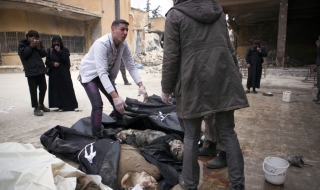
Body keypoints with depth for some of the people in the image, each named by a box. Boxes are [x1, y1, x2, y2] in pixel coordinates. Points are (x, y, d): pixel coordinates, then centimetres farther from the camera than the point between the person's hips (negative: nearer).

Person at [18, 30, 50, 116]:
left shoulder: (38, 43, 12)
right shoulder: (22, 44, -2)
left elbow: (44, 54, 10)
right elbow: (23, 55, -13)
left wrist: (39, 48, -6)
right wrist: (30, 47, -14)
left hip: (40, 69, 5)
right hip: (30, 71, -5)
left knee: (43, 88, 11)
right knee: (33, 90, -1)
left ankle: (41, 104, 29)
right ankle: (36, 108, 9)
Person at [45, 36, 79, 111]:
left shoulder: (65, 50, 2)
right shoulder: (49, 50, 8)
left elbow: (66, 59, -13)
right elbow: (47, 62, 6)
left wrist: (59, 51, -16)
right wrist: (53, 63, -14)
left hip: (64, 73, -2)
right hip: (54, 73, 2)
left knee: (68, 88, -2)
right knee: (57, 89, 1)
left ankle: (74, 105, 2)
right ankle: (61, 106, 9)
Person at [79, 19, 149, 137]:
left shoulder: (123, 44, -15)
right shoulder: (102, 44, -34)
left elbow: (131, 66, -12)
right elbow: (101, 72, -41)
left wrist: (141, 85, -25)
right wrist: (115, 96, -49)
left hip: (105, 75, 6)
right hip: (89, 74, -6)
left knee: (117, 103, 4)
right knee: (97, 105, -20)